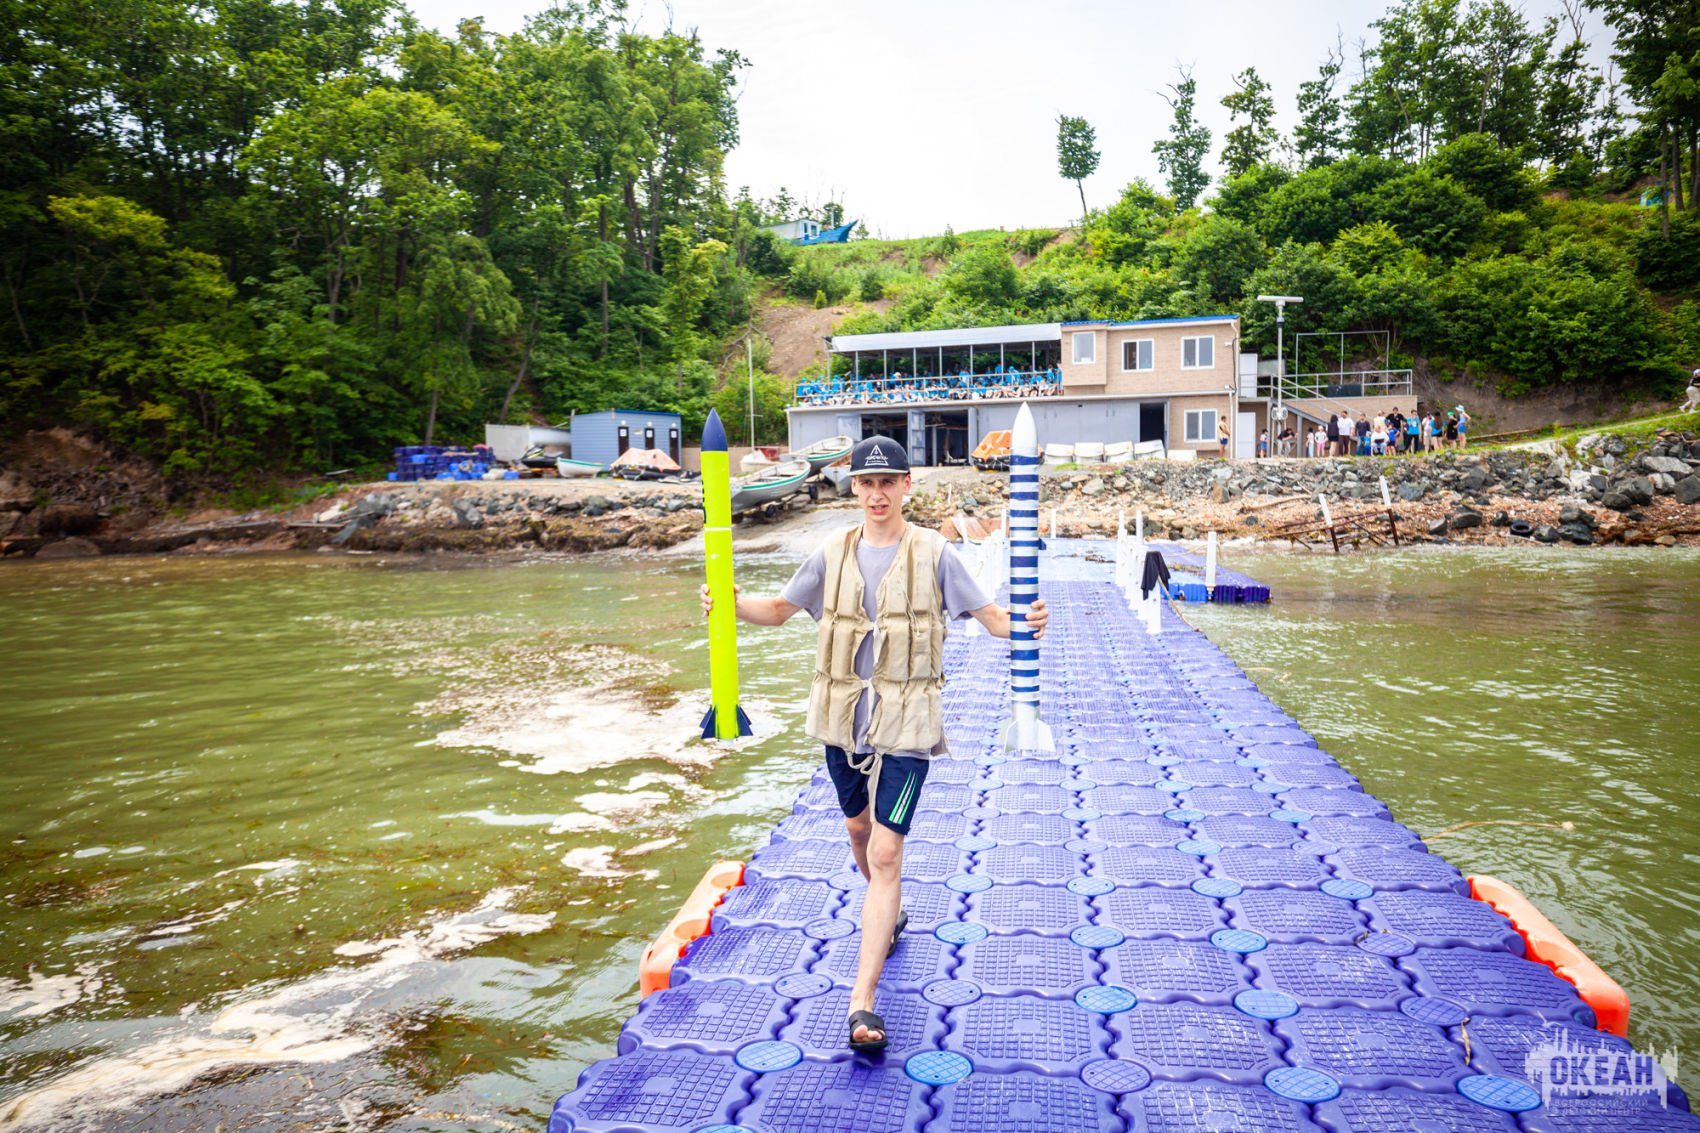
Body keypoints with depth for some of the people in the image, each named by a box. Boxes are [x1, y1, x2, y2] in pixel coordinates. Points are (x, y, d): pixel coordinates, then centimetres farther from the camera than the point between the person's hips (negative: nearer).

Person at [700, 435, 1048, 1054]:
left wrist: (1022, 625, -28)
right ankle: (889, 914, 52)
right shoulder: (833, 552, 3)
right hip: (842, 715, 5)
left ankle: (862, 1003, -6)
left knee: (885, 851, -10)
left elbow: (989, 615, -5)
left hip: (905, 721, -4)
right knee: (858, 826, 22)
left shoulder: (933, 552, -7)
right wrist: (734, 605, -11)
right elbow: (779, 609, 10)